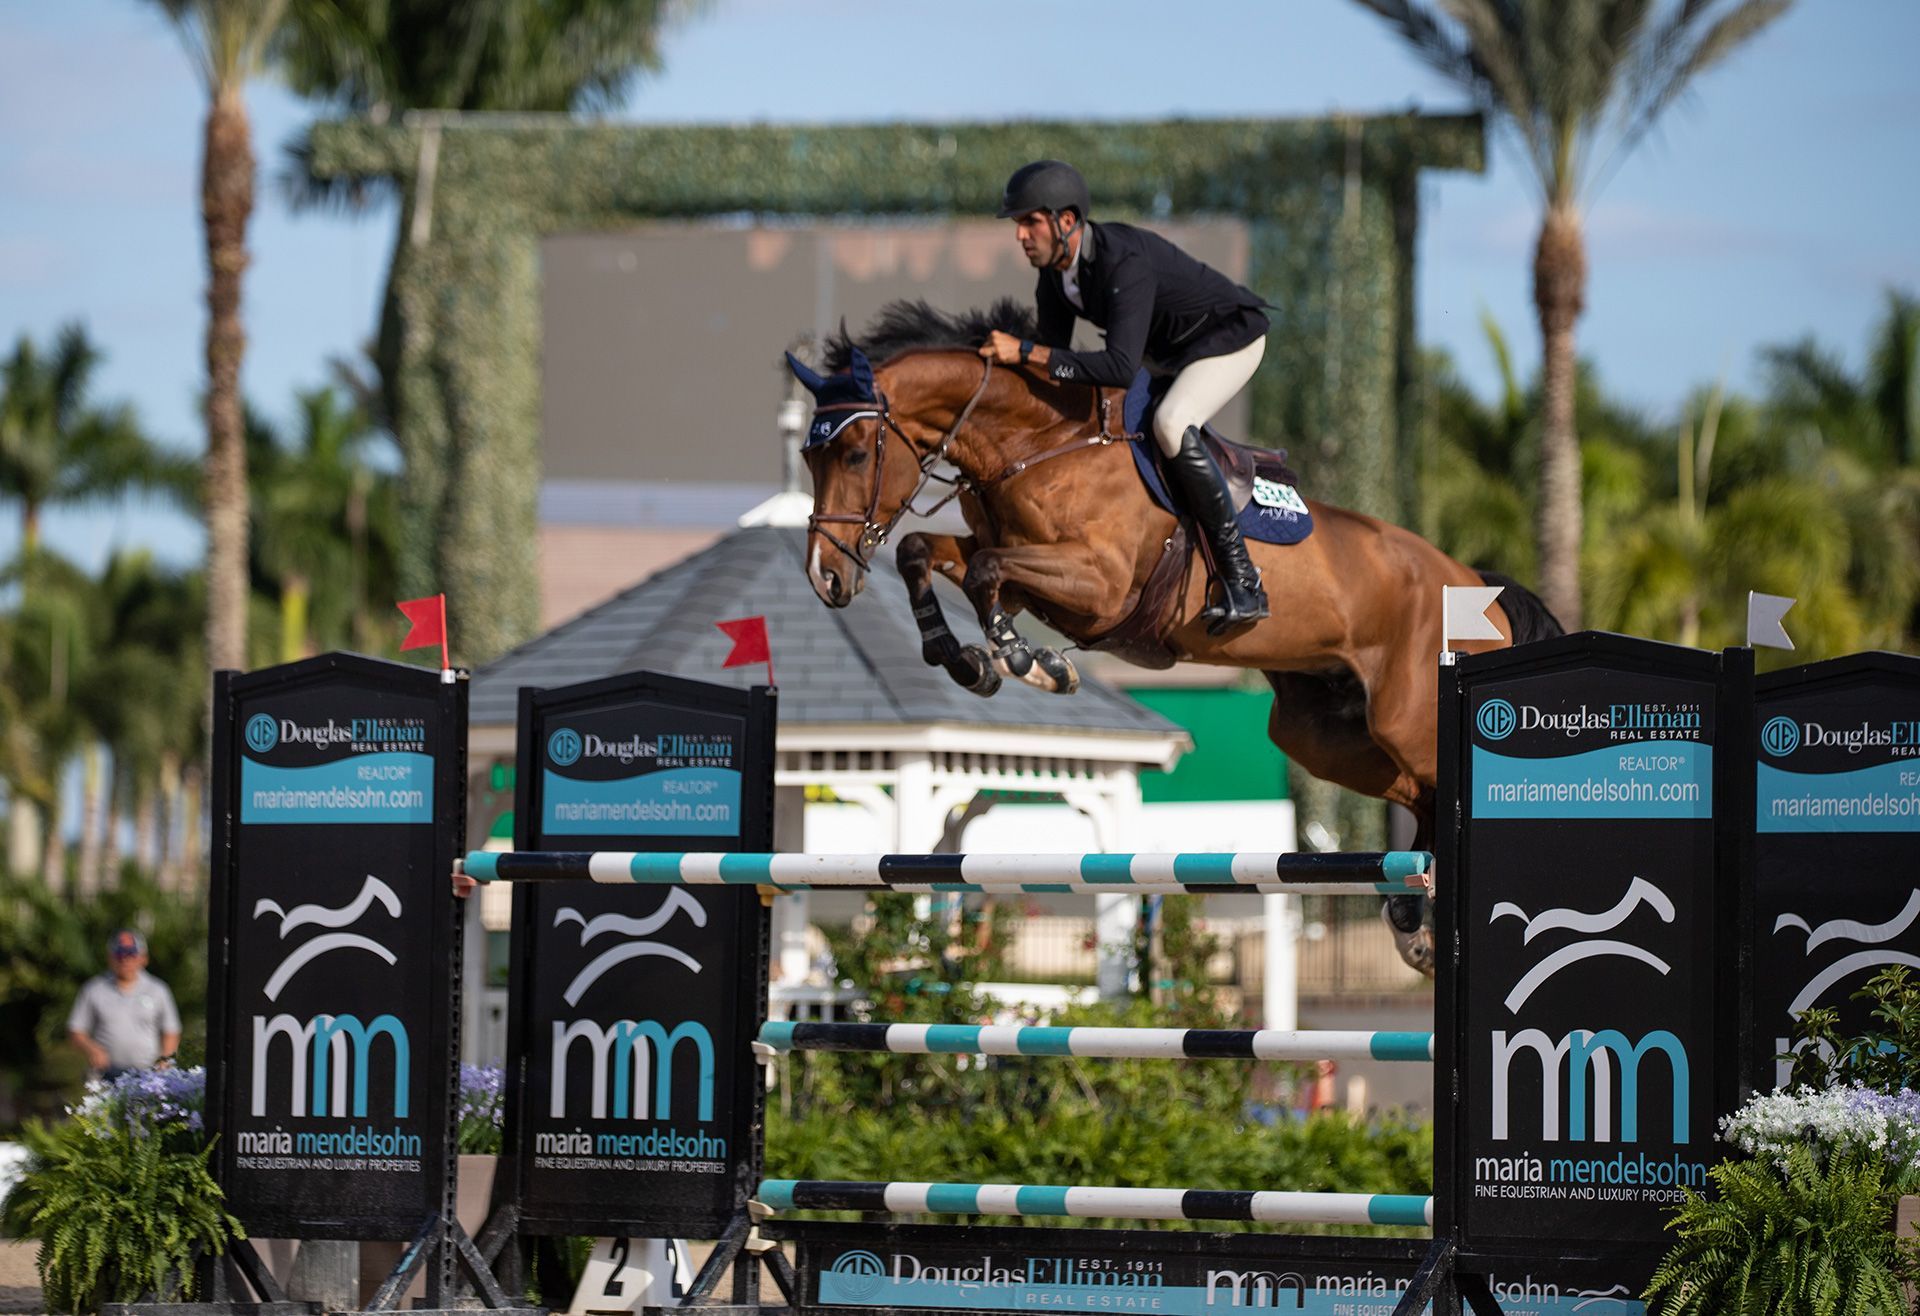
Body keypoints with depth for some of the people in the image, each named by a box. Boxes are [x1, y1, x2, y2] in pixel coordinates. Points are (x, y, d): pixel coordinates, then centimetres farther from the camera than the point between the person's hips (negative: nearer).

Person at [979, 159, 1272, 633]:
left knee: (1171, 424, -34)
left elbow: (1120, 367, -45)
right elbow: (1056, 355, 2)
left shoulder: (1125, 261, -36)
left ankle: (1242, 582, -32)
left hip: (1229, 337, -10)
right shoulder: (1054, 272, -9)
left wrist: (1025, 352, -45)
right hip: (1164, 351, 10)